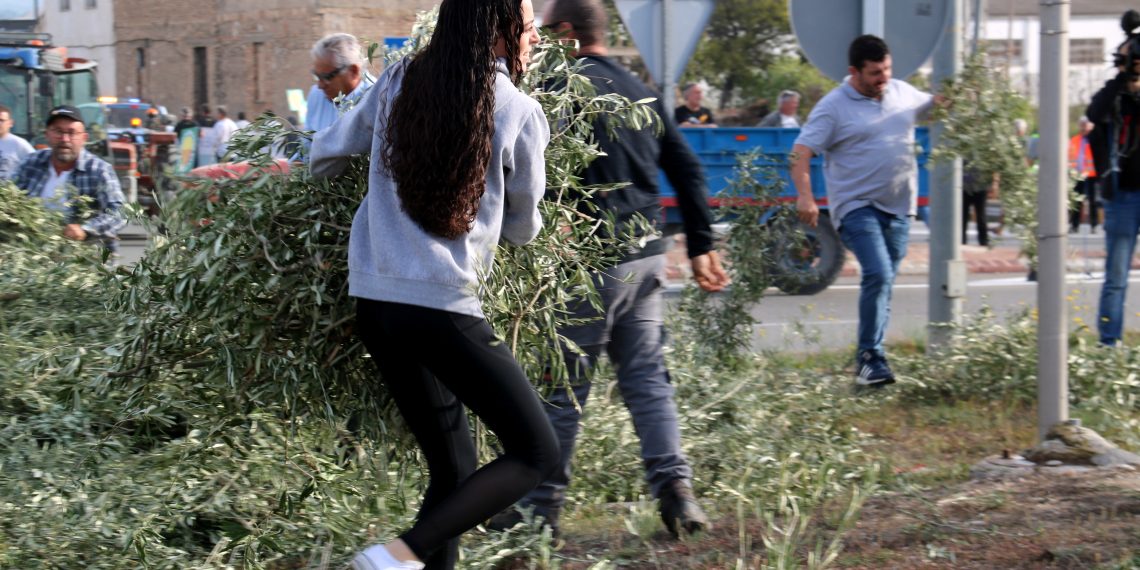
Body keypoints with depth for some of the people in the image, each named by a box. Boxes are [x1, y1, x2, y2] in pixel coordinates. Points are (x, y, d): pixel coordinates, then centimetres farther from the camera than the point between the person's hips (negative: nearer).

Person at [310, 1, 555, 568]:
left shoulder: (399, 83, 7)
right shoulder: (519, 114, -4)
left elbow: (326, 153, 18)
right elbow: (522, 227, 9)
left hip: (374, 302, 7)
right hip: (444, 307, -7)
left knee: (453, 468, 14)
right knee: (535, 453, 1)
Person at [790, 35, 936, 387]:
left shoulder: (902, 93, 11)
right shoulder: (834, 107, -8)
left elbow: (933, 105, 30)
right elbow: (801, 153, -13)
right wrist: (804, 196, -26)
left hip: (898, 206, 6)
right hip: (857, 207, -6)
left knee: (884, 284, 11)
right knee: (878, 275, -21)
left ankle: (869, 358, 22)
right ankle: (870, 355, -13)